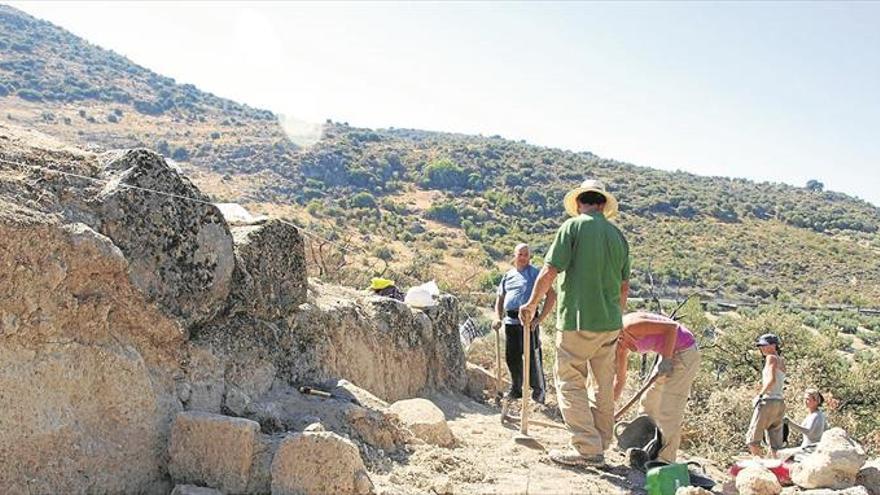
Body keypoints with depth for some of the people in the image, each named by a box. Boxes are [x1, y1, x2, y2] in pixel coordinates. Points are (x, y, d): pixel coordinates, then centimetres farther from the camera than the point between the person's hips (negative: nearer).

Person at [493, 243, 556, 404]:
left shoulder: (535, 273, 1)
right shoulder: (507, 276, 17)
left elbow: (551, 295, -5)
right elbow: (500, 299, 24)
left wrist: (540, 319, -12)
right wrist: (498, 318, 7)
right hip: (510, 321, 5)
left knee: (532, 355, -4)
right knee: (512, 356, 10)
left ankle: (538, 391, 10)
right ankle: (516, 389, 26)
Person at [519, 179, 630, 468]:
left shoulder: (573, 227, -8)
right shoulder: (618, 235, 10)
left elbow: (549, 272, -13)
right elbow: (624, 286, 15)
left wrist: (531, 304, 1)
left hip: (577, 321, -6)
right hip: (610, 324, 7)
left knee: (570, 383, 2)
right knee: (602, 386, 14)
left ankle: (587, 448, 0)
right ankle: (600, 445, 24)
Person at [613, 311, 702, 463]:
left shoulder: (629, 326, -24)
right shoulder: (621, 344, 3)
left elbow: (672, 327, -25)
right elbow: (620, 380, 12)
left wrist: (666, 359, -25)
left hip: (684, 352, -10)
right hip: (670, 353, 10)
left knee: (668, 410, -9)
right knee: (648, 403, 16)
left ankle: (665, 461, -2)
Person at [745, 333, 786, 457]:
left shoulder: (771, 358, -5)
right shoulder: (781, 361, 19)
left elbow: (772, 379, -19)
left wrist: (759, 395, -15)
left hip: (768, 401, -9)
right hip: (780, 403, 9)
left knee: (752, 438, -6)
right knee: (775, 442, 7)